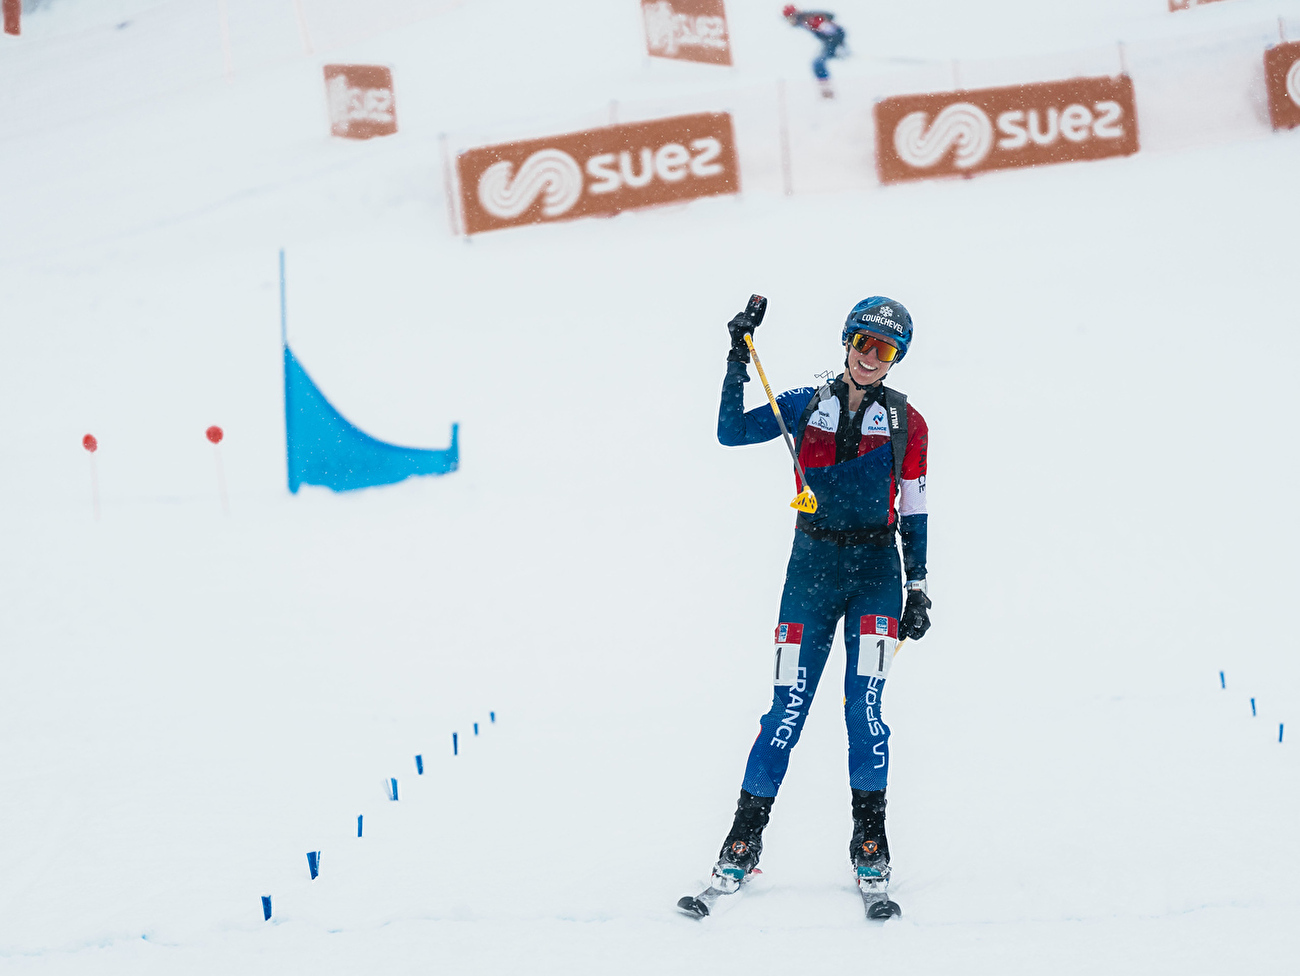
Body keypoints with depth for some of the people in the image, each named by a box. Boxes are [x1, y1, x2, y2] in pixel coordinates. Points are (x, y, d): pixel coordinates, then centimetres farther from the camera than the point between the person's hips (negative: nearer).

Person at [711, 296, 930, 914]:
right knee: (788, 706, -4)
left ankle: (870, 852, -1)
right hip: (812, 562, 0)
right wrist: (738, 360, -6)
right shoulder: (807, 407, 7)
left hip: (877, 568, 0)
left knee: (864, 706, -10)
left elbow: (913, 514, 8)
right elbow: (732, 432, 0)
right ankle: (743, 843, 4)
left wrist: (917, 589, 4)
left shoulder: (906, 423, 6)